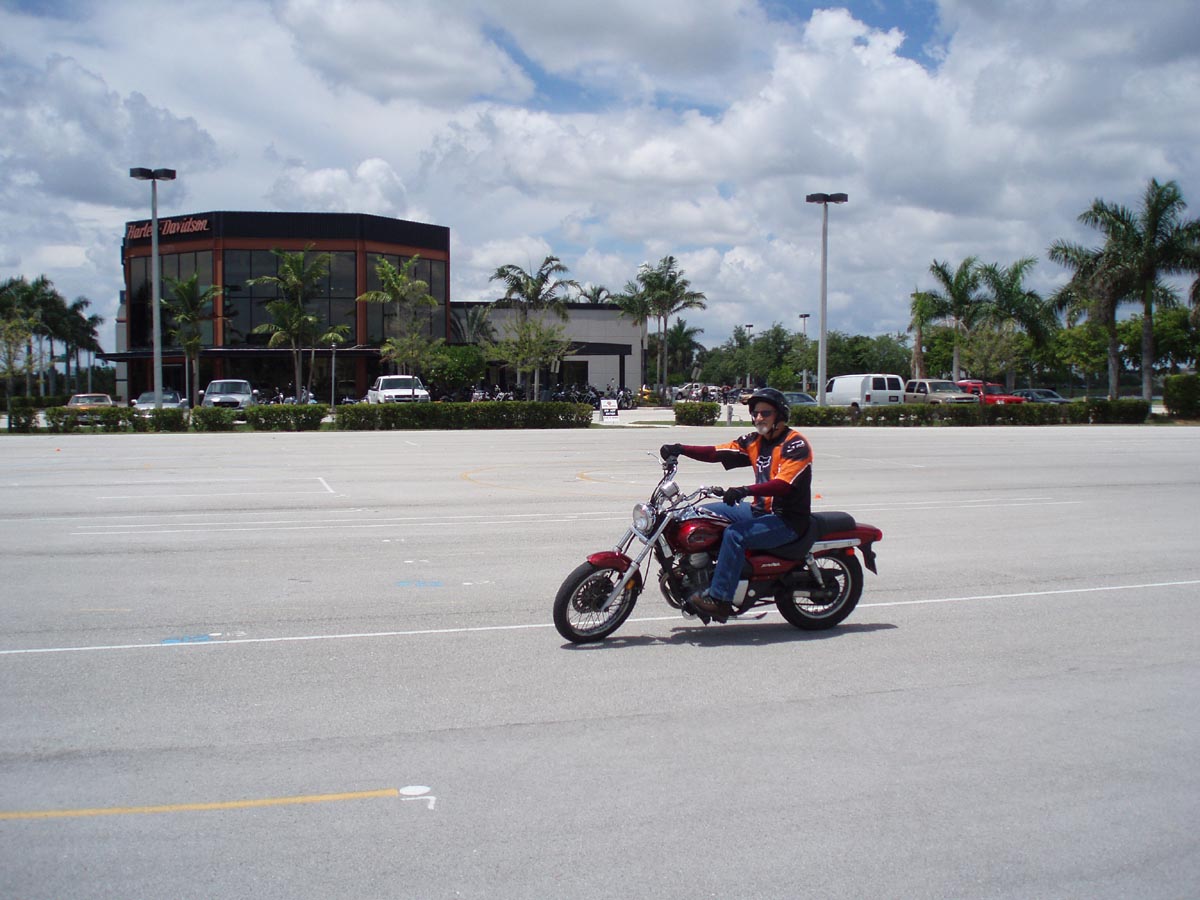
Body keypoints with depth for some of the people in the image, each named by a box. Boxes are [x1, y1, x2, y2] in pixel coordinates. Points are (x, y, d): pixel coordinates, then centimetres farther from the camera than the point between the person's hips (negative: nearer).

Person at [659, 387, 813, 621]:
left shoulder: (795, 444, -13)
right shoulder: (755, 441, 10)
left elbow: (784, 484, -27)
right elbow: (716, 453, 4)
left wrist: (746, 490, -40)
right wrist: (680, 449, -9)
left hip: (788, 520, -9)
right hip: (762, 510, 9)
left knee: (735, 534, -30)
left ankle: (720, 599, -29)